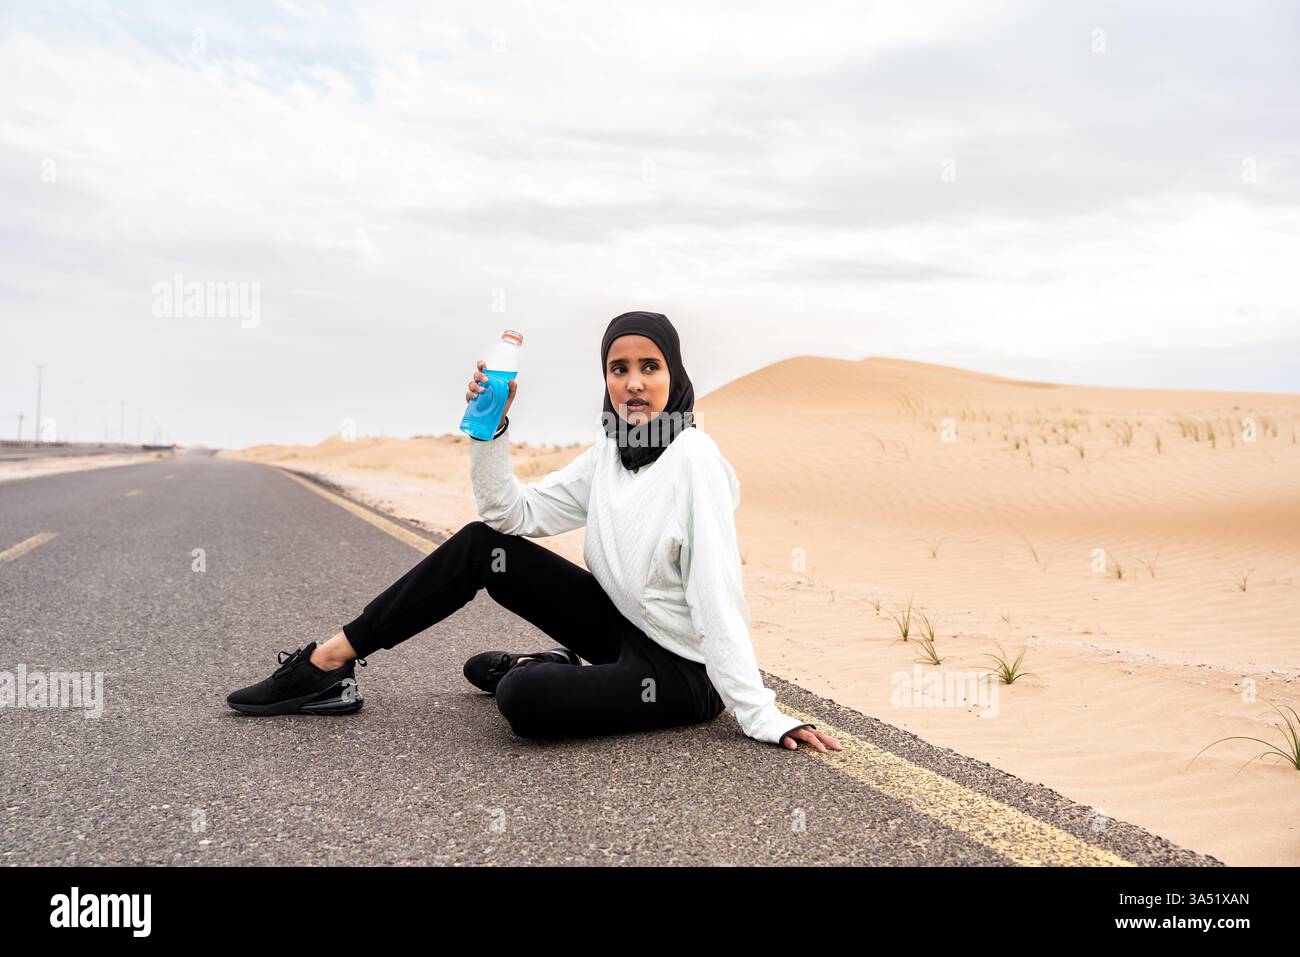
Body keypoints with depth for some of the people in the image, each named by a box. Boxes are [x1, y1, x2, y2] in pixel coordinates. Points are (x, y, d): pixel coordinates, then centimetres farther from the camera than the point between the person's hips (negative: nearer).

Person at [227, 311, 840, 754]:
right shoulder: (608, 454, 2)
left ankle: (542, 672, 6)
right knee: (481, 544, -4)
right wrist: (490, 428, -12)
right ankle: (325, 665, 4)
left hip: (681, 670, -7)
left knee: (523, 698, -31)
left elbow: (717, 597, -25)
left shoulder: (693, 460, -21)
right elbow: (513, 513, 1)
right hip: (622, 623, 7)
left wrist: (763, 718, -26)